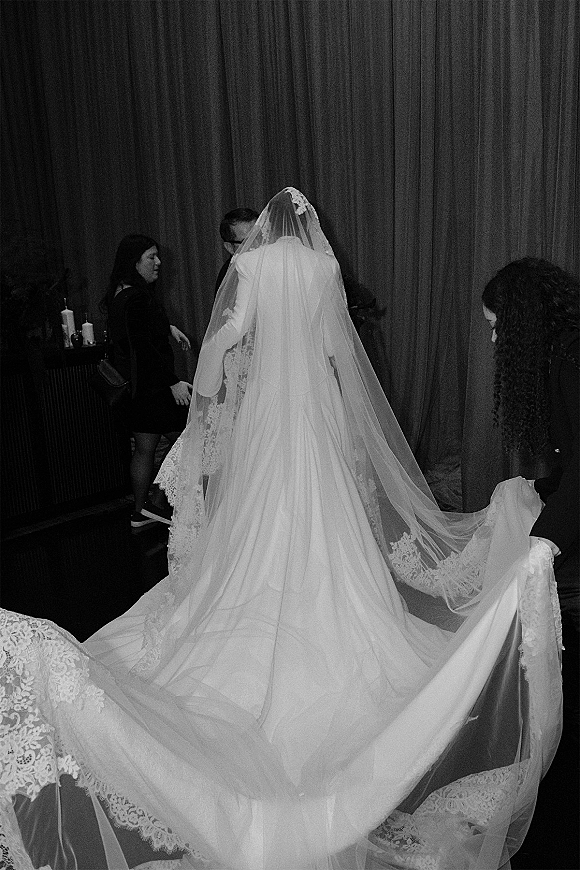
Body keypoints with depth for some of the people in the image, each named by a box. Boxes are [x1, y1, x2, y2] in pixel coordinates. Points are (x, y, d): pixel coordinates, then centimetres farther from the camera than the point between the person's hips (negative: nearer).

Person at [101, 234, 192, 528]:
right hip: (151, 385, -10)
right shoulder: (136, 297, -20)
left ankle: (139, 512, 24)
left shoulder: (119, 294, 11)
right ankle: (156, 503, 6)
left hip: (134, 386, 10)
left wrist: (168, 327, 34)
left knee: (144, 448, 16)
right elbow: (144, 347, -24)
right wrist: (173, 382, -24)